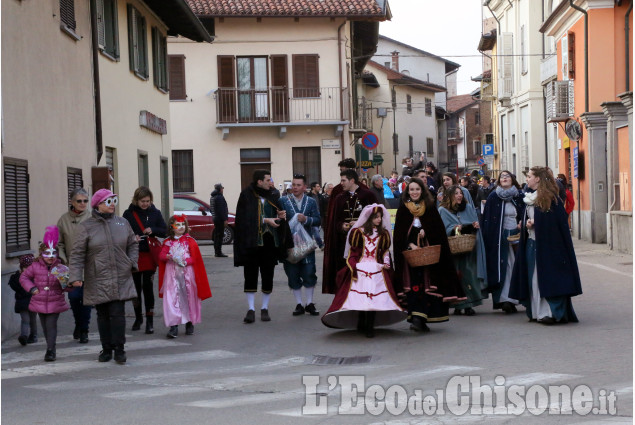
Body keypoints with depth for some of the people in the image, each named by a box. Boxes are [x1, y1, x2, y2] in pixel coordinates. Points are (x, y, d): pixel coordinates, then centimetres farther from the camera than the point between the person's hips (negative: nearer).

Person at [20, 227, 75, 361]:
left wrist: (68, 285, -23)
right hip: (39, 302, 3)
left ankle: (51, 350, -5)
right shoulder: (35, 266, -1)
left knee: (51, 325, -8)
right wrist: (31, 288, -4)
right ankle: (50, 348, 27)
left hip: (55, 303, -2)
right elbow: (24, 277, 10)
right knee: (45, 326, 12)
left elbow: (67, 286, 1)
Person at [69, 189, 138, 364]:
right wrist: (76, 276, -12)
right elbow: (77, 254, -4)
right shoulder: (86, 227, -2)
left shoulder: (122, 223, 7)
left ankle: (119, 350, 3)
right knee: (103, 316, 7)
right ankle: (106, 349, 18)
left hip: (121, 279, 1)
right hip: (97, 281, -1)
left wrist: (132, 263, 5)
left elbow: (133, 245, 19)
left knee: (118, 314, -4)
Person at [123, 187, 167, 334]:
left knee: (147, 286, -7)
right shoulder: (128, 214, 0)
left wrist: (153, 230, -13)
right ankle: (138, 317, 27)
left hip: (150, 255, -1)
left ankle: (150, 320, -1)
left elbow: (165, 231, 6)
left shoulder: (155, 213, 3)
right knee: (136, 287, 9)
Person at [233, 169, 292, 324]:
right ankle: (251, 310, 2)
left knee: (268, 275, 5)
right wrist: (266, 220, -18)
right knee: (250, 275, -3)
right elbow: (247, 218, -10)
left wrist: (281, 216, -4)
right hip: (251, 241, -4)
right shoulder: (247, 195, -2)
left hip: (269, 241, 4)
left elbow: (278, 213, 18)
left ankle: (265, 309, 13)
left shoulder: (273, 195, 12)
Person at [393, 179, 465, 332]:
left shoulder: (430, 207, 8)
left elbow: (438, 229, 5)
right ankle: (418, 317, -7)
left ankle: (418, 318, -5)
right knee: (413, 284, -7)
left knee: (426, 284, -5)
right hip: (409, 250, -1)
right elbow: (399, 233, 1)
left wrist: (425, 231, -13)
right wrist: (410, 245, -13)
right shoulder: (403, 209, 6)